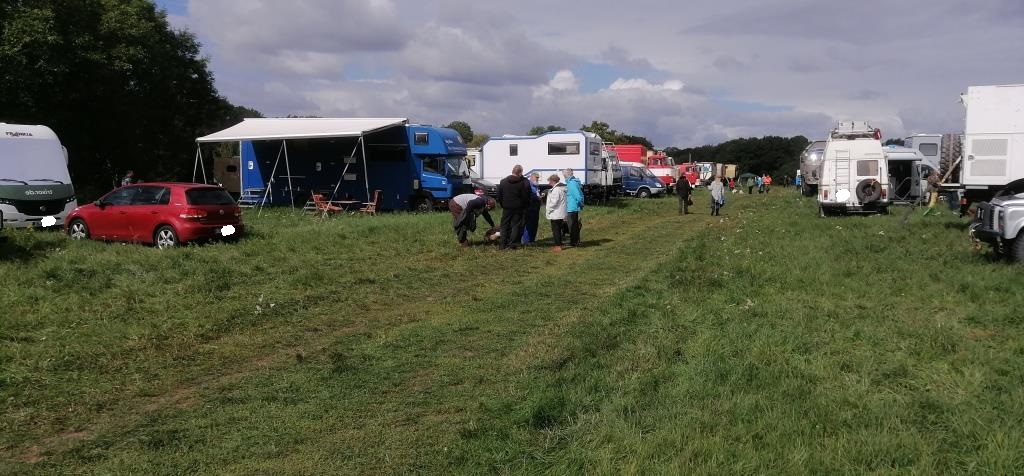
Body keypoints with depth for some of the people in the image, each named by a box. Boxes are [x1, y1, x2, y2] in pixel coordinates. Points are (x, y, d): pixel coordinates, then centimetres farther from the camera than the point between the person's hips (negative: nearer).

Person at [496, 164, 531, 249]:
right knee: (516, 225, 5)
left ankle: (503, 244, 6)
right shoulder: (523, 183, -9)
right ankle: (512, 243, -2)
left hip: (506, 207, 2)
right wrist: (525, 206, 8)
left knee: (505, 225, 10)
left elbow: (499, 195, 5)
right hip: (518, 208, -2)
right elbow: (526, 197, -6)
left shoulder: (503, 181, 1)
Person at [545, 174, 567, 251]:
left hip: (556, 214, -10)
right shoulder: (563, 188, 12)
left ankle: (558, 246, -4)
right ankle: (558, 244, 25)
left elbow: (554, 202, -22)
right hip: (561, 213, 10)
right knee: (558, 230, 18)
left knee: (555, 230, -4)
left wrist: (548, 209, -9)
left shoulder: (556, 189, -19)